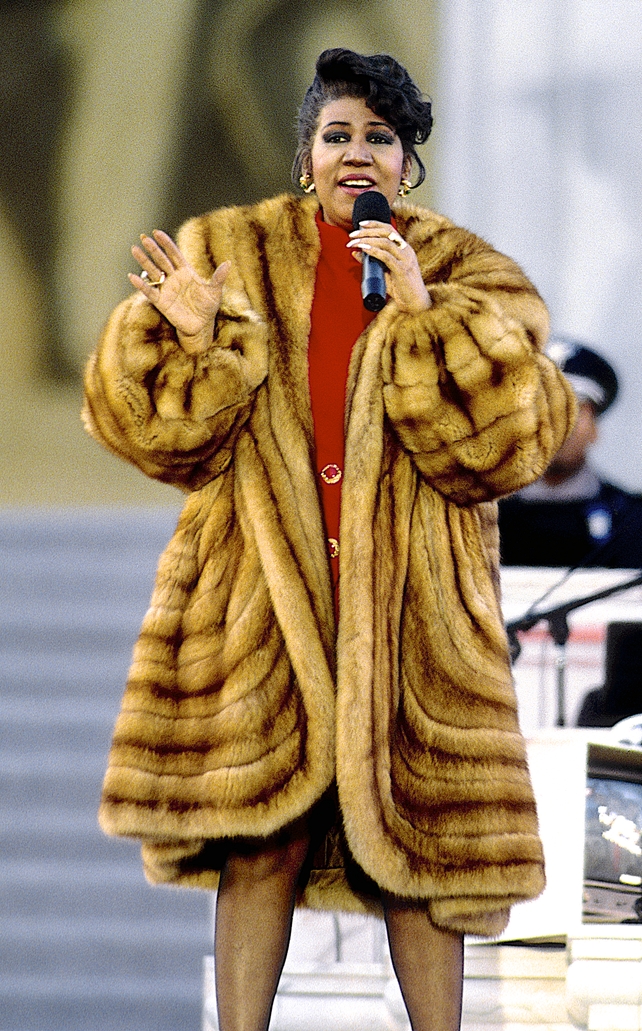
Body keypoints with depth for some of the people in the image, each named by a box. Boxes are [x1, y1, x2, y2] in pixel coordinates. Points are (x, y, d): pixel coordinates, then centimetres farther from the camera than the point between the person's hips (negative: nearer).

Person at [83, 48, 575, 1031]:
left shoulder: (469, 278, 8)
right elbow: (156, 425, 7)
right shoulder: (227, 252, 10)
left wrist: (423, 315, -16)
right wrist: (195, 340, -12)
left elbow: (509, 434, -7)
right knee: (260, 833, -2)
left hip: (409, 599, 0)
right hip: (262, 592, 0)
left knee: (417, 833, 0)